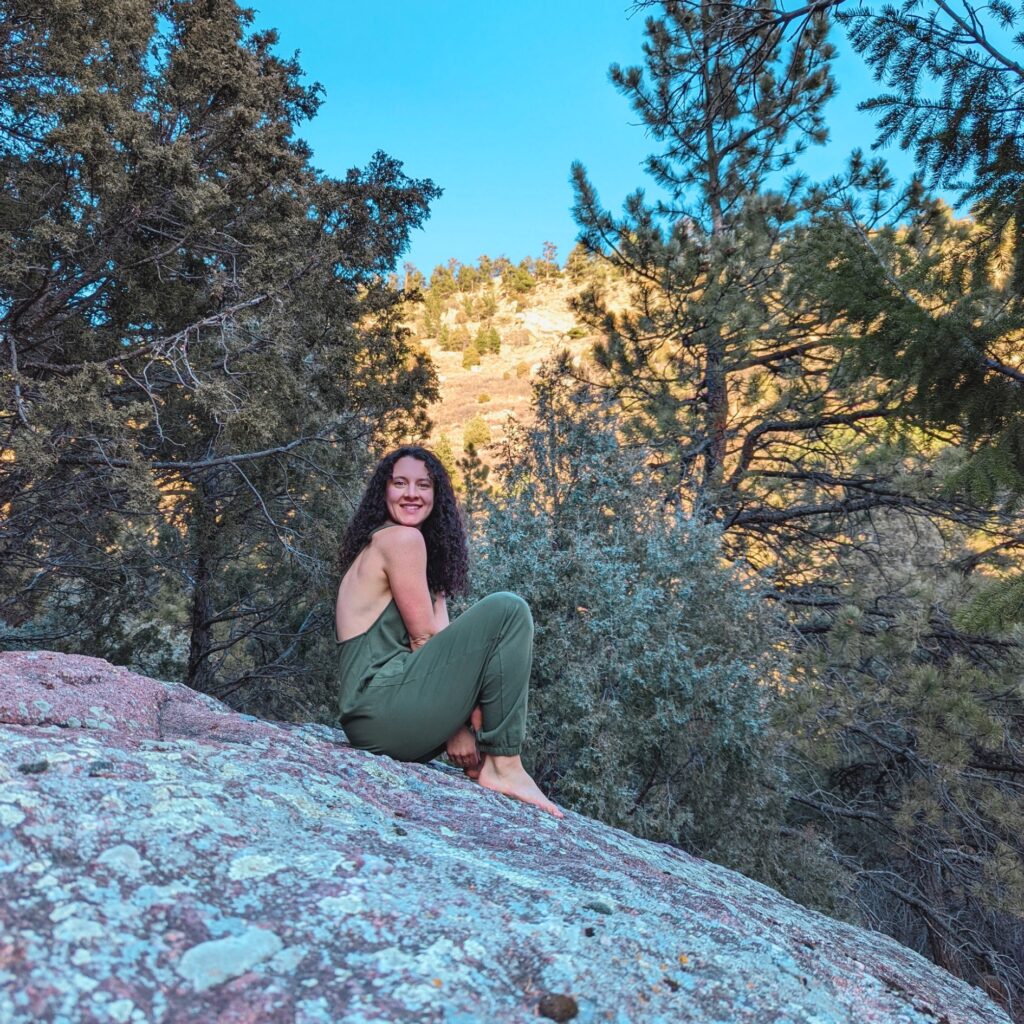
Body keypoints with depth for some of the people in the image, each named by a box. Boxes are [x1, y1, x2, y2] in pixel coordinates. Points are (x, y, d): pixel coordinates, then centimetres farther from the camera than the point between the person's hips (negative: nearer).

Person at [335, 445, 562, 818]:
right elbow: (423, 638, -10)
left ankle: (481, 760, 8)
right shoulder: (402, 537, -6)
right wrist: (456, 727, -7)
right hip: (381, 703, -10)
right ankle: (503, 765, -12)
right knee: (506, 611, -15)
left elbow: (440, 638, 10)